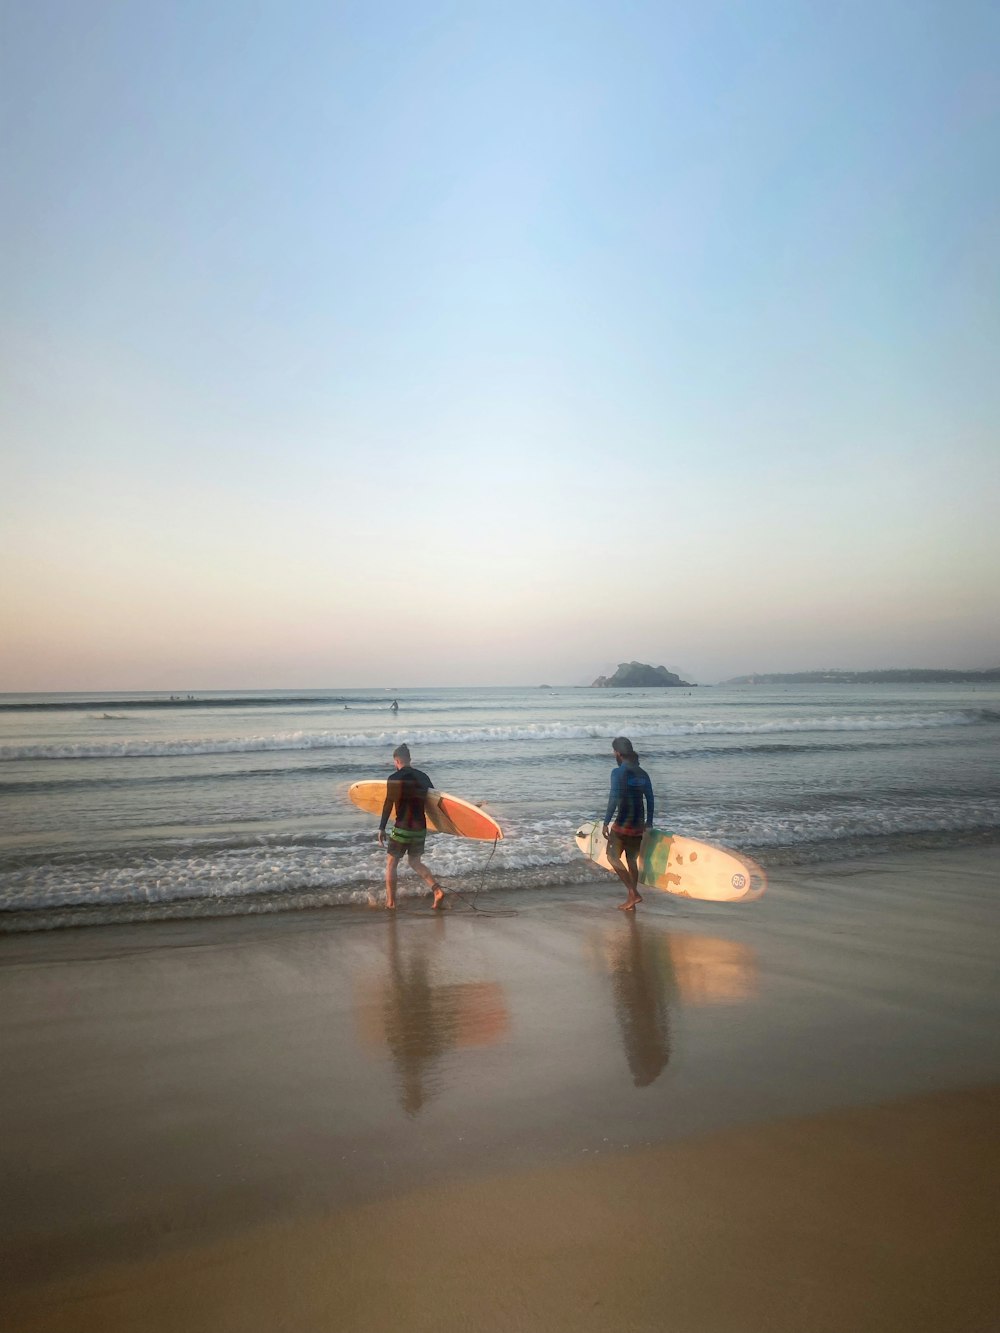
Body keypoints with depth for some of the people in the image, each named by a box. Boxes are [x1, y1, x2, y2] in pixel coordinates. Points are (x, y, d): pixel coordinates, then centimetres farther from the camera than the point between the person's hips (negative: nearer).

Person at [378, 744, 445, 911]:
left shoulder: (394, 779, -11)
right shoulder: (422, 776, 5)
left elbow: (388, 805, -12)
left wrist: (381, 829, -7)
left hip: (402, 828, -5)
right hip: (420, 828, 5)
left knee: (391, 862, 11)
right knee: (415, 862, 19)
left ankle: (390, 902, 11)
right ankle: (437, 890, 1)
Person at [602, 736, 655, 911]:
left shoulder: (618, 772, -12)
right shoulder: (642, 774, 8)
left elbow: (614, 798, -19)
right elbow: (650, 799, 12)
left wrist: (606, 822, -16)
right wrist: (649, 822, 22)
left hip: (623, 823, -7)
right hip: (638, 824, 7)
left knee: (613, 857, 4)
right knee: (632, 860, 15)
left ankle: (633, 893, -7)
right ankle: (631, 901, 18)